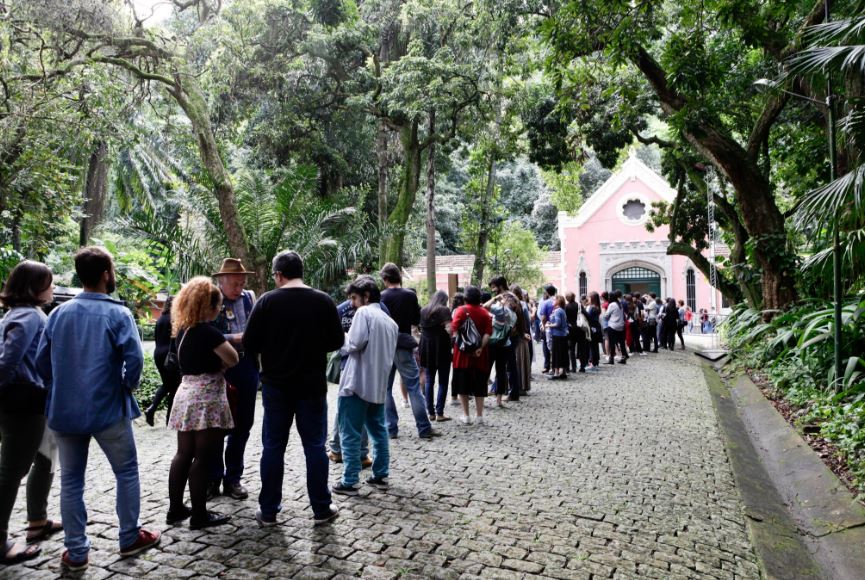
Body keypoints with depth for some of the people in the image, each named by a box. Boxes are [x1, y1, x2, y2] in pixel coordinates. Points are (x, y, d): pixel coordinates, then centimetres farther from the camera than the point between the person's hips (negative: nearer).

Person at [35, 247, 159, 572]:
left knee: (71, 481, 13)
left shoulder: (59, 313, 4)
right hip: (107, 409, -5)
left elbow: (42, 360, 7)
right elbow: (134, 357, -21)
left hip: (64, 411, 5)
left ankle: (76, 552, 20)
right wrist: (129, 385, -3)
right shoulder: (117, 313, -11)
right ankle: (130, 538, 21)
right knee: (126, 472, 12)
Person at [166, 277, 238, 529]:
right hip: (206, 398, -8)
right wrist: (220, 362, 6)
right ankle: (199, 515, 8)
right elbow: (233, 359, -13)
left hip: (186, 393, 9)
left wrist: (215, 362, 4)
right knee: (202, 457, -1)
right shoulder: (207, 332, -17)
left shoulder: (182, 329, 10)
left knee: (184, 454, 14)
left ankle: (175, 509, 23)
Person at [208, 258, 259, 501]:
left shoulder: (250, 297, 8)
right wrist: (233, 339, -20)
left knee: (242, 425, 12)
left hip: (247, 367, 4)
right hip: (220, 369, -4)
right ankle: (214, 478, 24)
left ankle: (233, 478, 26)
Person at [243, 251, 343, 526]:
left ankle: (268, 511, 20)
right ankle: (321, 509, 17)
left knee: (273, 447, 11)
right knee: (315, 446, 9)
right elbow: (336, 341, 1)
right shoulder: (323, 301, -5)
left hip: (276, 385, 0)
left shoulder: (267, 301, -8)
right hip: (313, 385, 1)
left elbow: (249, 345, -8)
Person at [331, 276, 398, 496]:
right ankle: (381, 475, 21)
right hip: (379, 385, 8)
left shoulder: (364, 313, -9)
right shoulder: (390, 321, 16)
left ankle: (349, 482, 3)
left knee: (350, 434, -1)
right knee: (378, 430, 16)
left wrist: (342, 338, 2)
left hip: (357, 383, -8)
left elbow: (354, 344, -16)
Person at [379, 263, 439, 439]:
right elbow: (417, 320, 6)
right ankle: (424, 428, 6)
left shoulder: (381, 297, -7)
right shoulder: (410, 295, -4)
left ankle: (391, 428, 14)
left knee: (385, 388, 11)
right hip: (404, 345, 0)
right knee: (414, 387, 5)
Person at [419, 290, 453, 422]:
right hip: (441, 348, -5)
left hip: (427, 348, 5)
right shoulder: (444, 310, -8)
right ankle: (439, 413, 0)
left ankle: (430, 412, 12)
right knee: (443, 382, 2)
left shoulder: (423, 310, 9)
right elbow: (449, 330, -18)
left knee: (429, 380, 10)